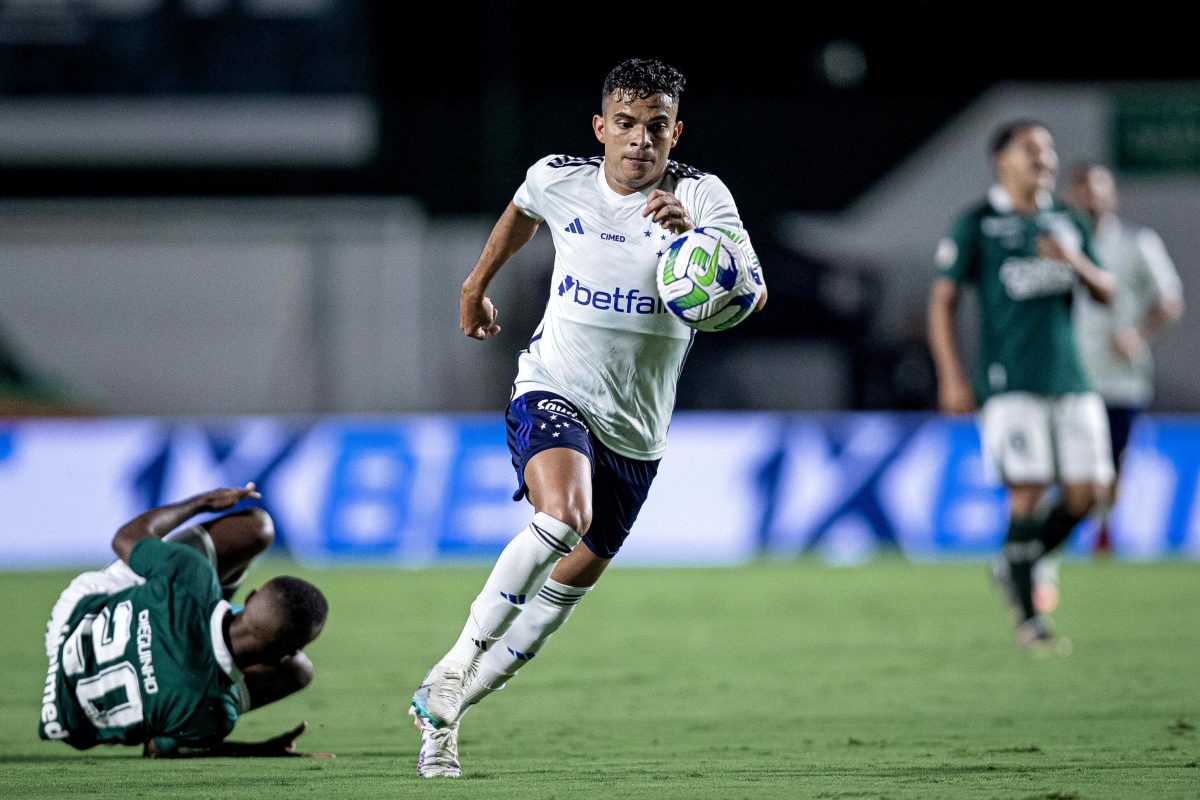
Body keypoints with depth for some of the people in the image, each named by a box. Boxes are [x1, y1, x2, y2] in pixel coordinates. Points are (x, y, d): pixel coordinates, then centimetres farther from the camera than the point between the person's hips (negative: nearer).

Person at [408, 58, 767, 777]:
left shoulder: (701, 196, -13)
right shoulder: (558, 180, -5)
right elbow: (521, 214, 21)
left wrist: (694, 237, -45)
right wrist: (478, 283, 35)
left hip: (636, 428, 2)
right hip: (553, 390, -2)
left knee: (571, 582, 10)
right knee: (562, 516, -32)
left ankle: (444, 706, 27)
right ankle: (457, 663, -18)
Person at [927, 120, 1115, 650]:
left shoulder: (1067, 223, 15)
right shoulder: (975, 226, 0)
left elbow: (1105, 293, 16)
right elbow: (942, 299, 0)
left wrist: (1076, 263, -6)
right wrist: (951, 378, -7)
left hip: (1070, 378, 5)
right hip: (1011, 383, -5)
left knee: (1086, 492, -1)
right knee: (1028, 493, -11)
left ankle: (1019, 567, 24)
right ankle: (1027, 617, 0)